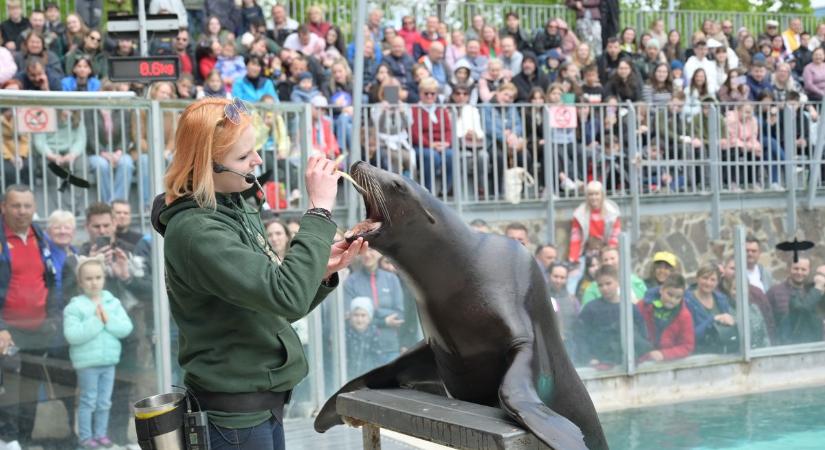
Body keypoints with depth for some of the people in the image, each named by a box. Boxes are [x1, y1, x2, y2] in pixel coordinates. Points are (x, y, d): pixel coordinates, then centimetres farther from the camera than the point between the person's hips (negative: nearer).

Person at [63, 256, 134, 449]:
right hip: (87, 363, -4)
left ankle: (101, 433, 23)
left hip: (109, 361, 4)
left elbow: (126, 328, -3)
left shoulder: (113, 303, 4)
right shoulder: (75, 306, -10)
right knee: (88, 401, 2)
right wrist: (95, 321, -20)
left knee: (104, 402, 12)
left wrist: (108, 320, -17)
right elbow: (72, 335, -21)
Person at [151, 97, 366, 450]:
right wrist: (320, 210, -24)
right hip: (234, 413, -9)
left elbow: (274, 306, 12)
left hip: (262, 402, 9)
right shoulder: (194, 231, -21)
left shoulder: (237, 209, 8)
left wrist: (321, 271, -4)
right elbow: (287, 296, -30)